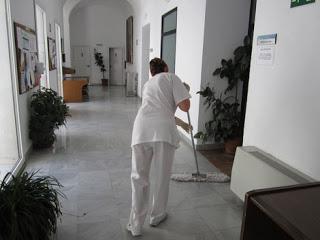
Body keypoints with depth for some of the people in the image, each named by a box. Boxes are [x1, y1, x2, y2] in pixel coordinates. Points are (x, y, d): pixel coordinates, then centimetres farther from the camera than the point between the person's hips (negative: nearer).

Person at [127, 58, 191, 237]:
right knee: (163, 177, 15)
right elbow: (185, 106, 4)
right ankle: (157, 216, 34)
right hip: (163, 132, -4)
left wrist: (182, 123, 52)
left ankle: (136, 226, 22)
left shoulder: (148, 85, 33)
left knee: (139, 178, 14)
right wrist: (176, 98, 27)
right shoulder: (171, 77, 15)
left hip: (141, 131, 4)